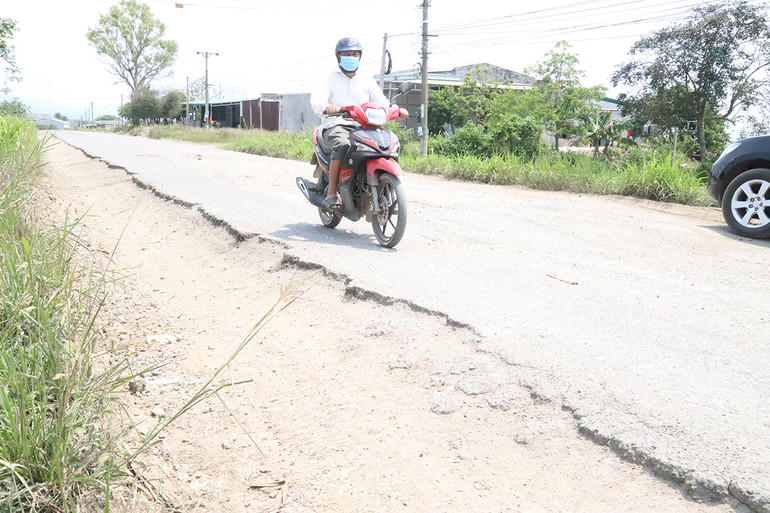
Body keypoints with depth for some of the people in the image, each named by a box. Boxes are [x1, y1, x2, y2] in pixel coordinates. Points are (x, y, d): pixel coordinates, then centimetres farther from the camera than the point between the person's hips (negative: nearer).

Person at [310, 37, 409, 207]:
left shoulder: (368, 82, 20)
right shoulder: (332, 78, 11)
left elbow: (381, 101, 5)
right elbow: (316, 98, -8)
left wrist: (397, 110, -18)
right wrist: (326, 107, -33)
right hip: (336, 126, -3)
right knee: (342, 145, -38)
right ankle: (331, 193, -32)